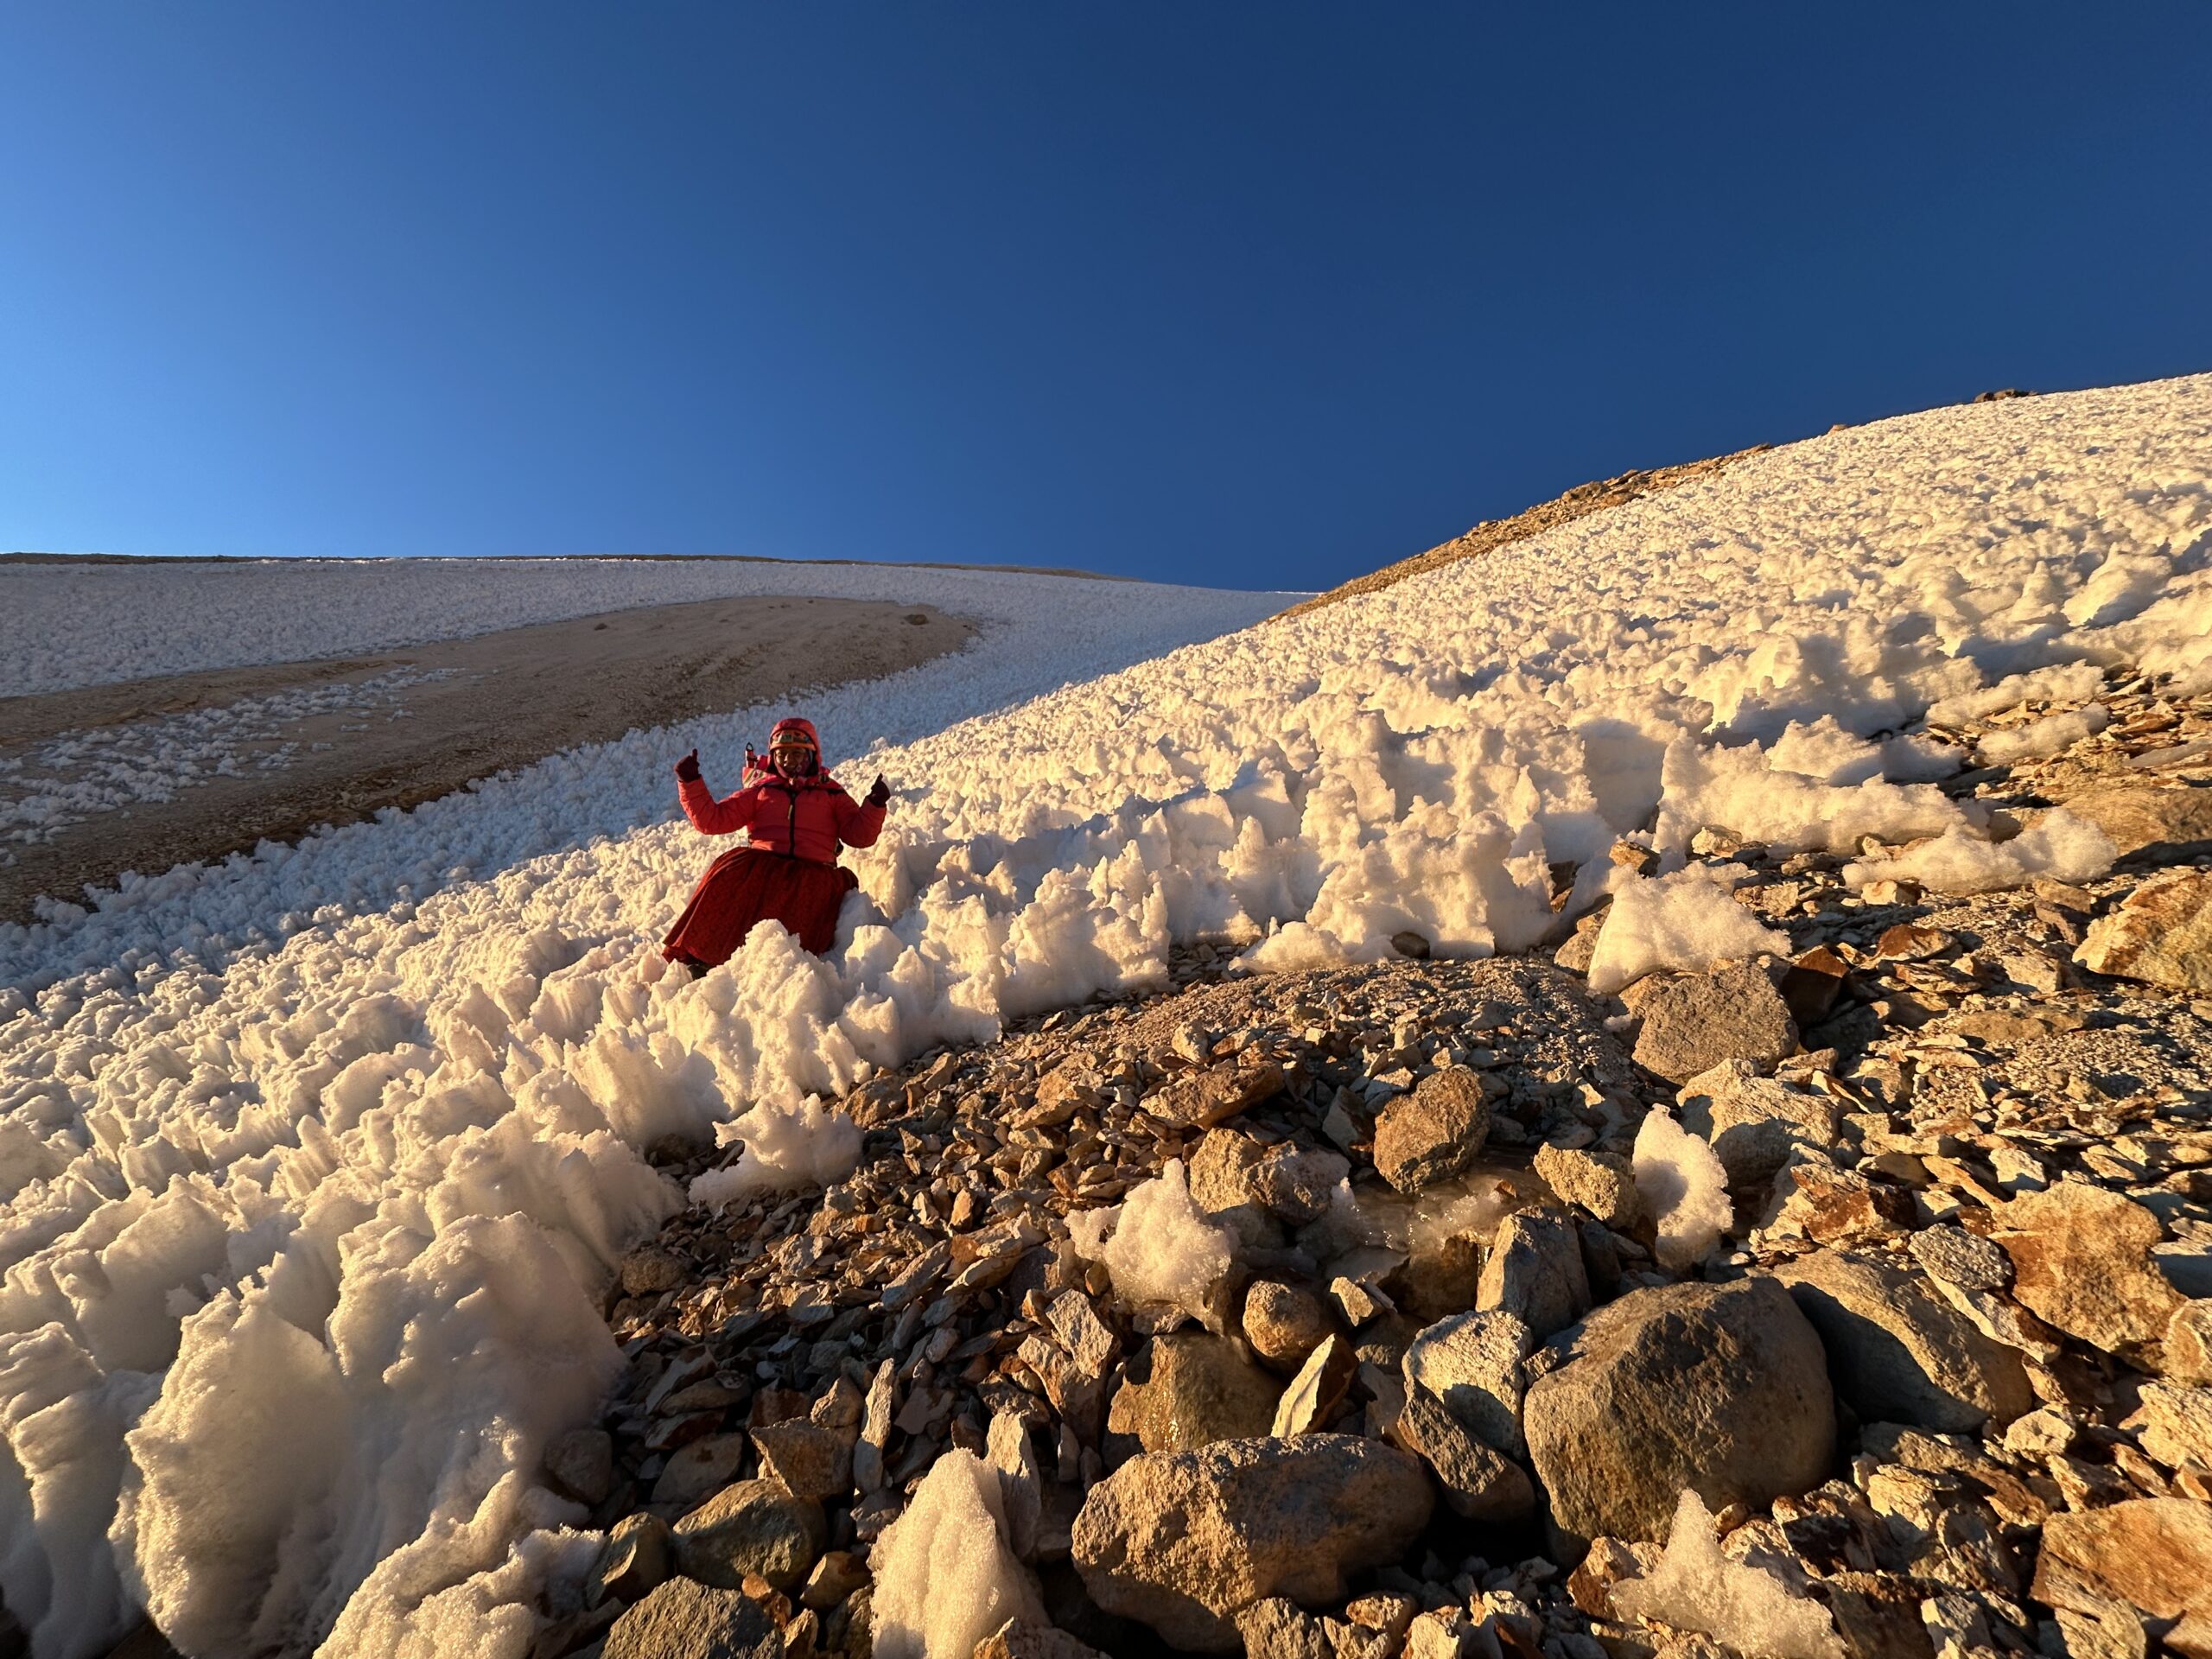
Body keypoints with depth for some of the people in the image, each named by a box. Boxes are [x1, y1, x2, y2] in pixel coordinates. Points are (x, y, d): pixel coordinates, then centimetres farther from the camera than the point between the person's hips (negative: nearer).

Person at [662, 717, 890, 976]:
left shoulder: (830, 792, 23)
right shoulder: (761, 790, 25)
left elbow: (860, 835, 12)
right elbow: (711, 820, 17)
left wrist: (874, 805, -5)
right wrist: (690, 782, 7)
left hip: (813, 870, -1)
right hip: (761, 863, 1)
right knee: (730, 872, -30)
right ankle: (694, 957, -28)